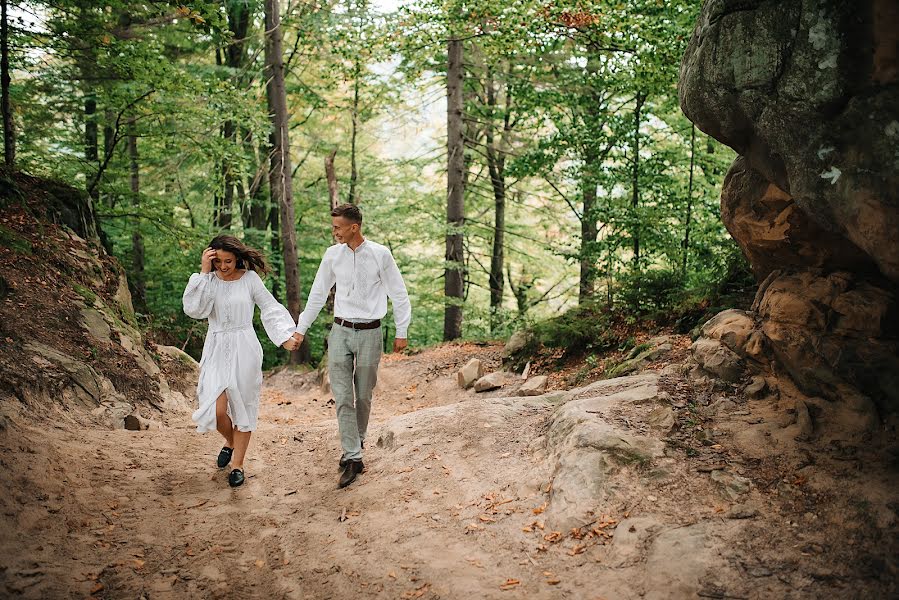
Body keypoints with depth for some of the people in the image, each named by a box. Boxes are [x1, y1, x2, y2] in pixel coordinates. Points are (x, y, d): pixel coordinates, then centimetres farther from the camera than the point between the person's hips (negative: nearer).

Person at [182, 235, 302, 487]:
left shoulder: (250, 278, -2)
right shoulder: (207, 280, 1)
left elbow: (270, 308, 2)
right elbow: (194, 310, -14)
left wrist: (286, 336, -7)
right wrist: (204, 273, -16)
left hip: (244, 350, -1)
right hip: (217, 350, 1)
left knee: (242, 407, 5)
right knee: (216, 410, -9)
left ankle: (238, 465, 20)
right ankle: (230, 442, 26)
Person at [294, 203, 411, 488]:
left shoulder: (380, 254, -5)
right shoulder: (332, 255, 3)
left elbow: (398, 294, 2)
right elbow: (318, 294, 13)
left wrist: (401, 332, 2)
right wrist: (301, 328, 16)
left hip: (369, 332, -2)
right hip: (340, 331, 2)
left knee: (363, 396, 8)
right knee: (342, 396, -6)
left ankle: (357, 442, 31)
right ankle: (353, 457, -2)